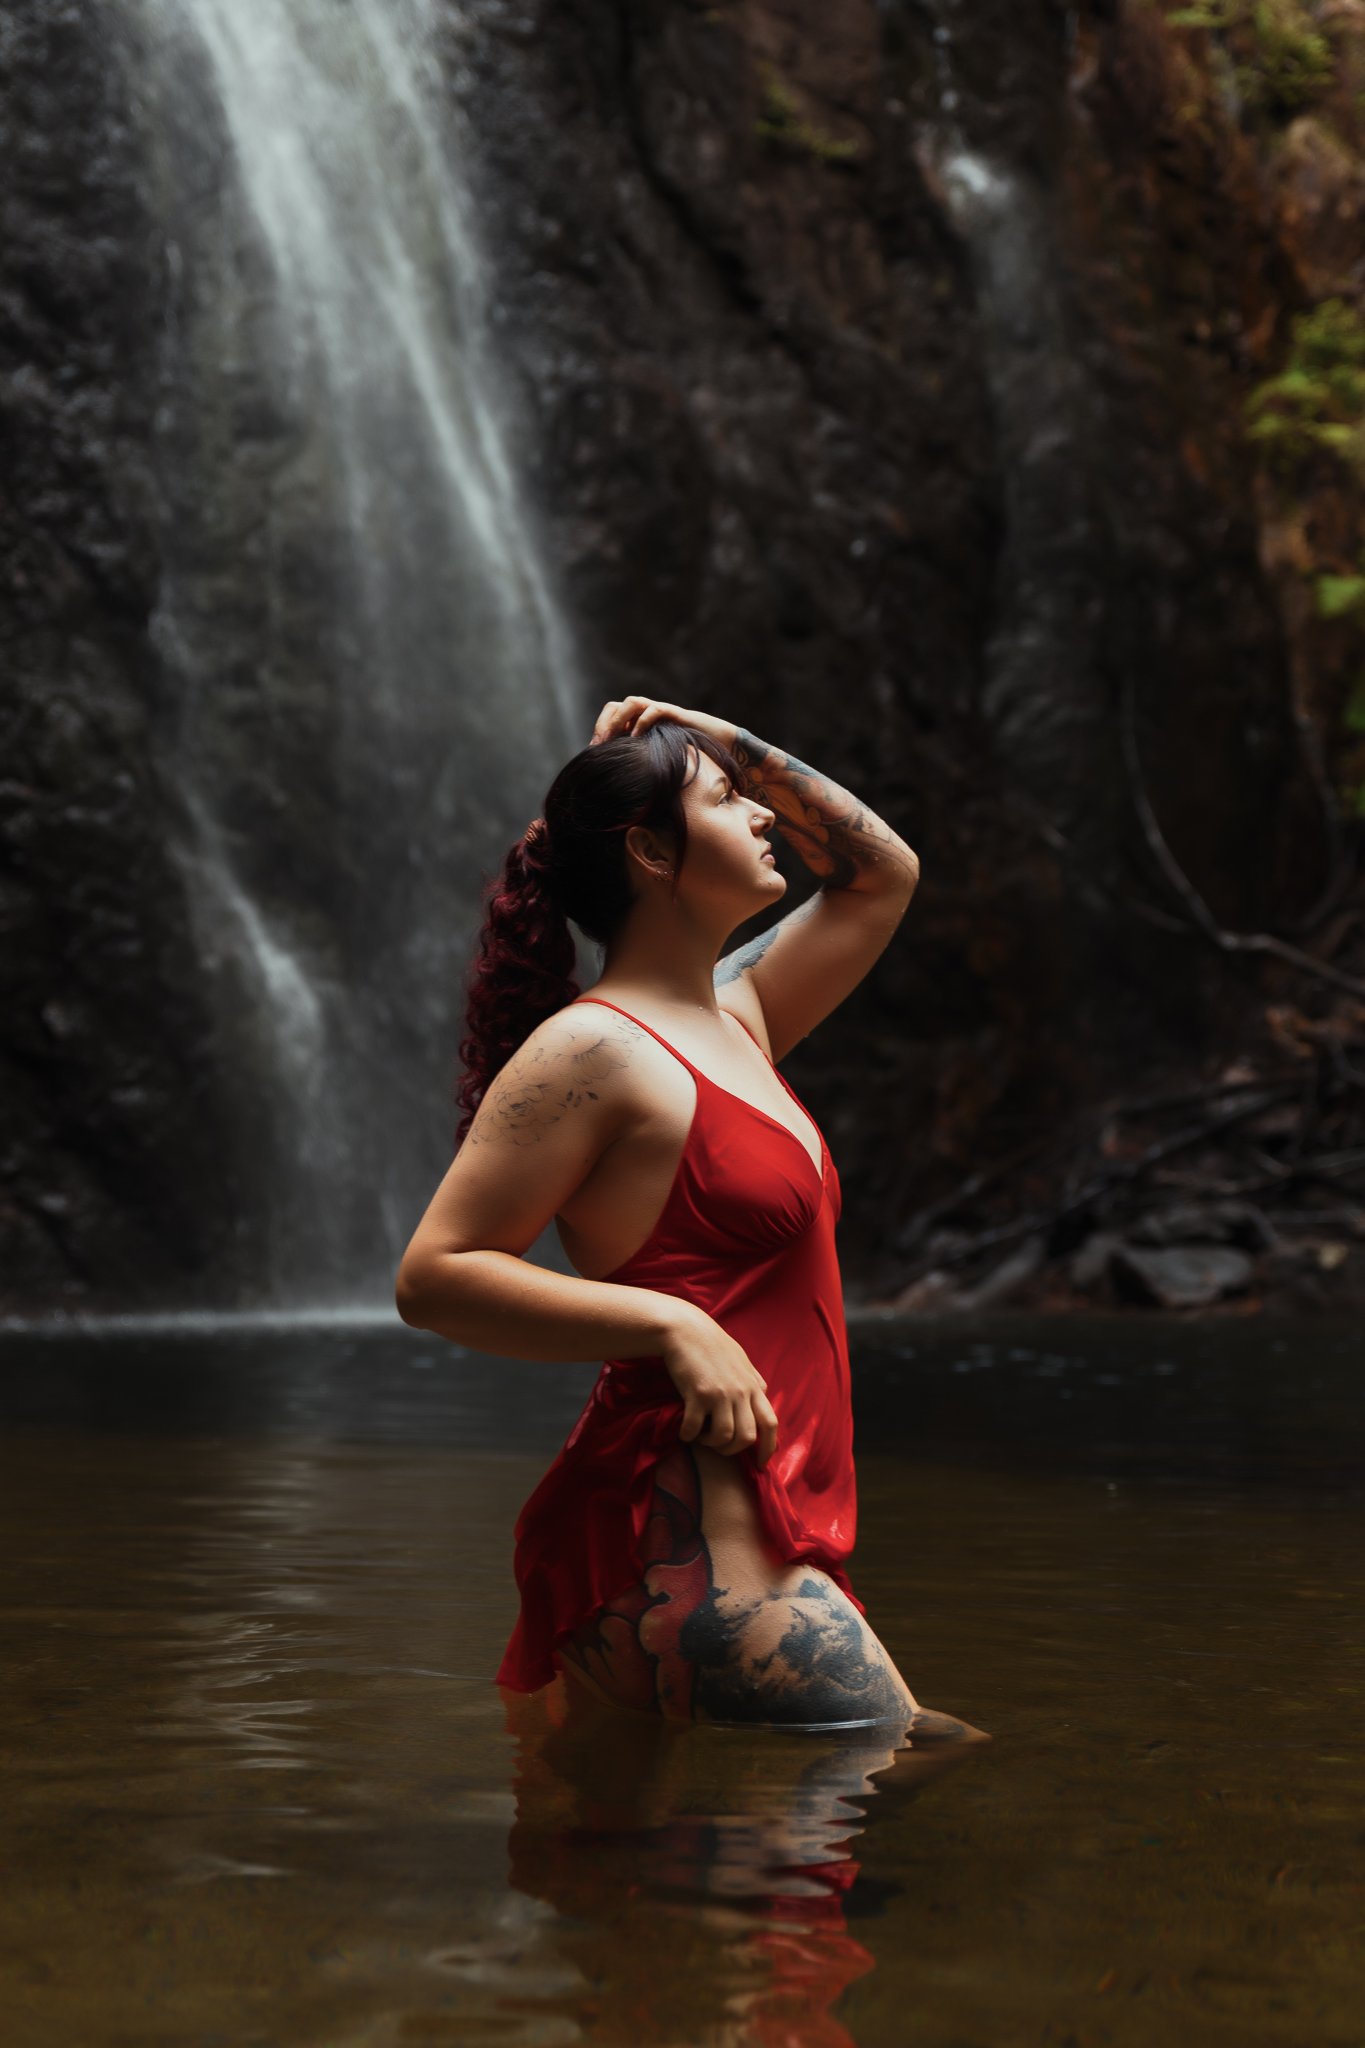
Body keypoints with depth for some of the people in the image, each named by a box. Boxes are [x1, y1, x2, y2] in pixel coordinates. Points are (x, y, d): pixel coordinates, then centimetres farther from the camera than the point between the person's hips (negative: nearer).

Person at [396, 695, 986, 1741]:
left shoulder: (733, 1017, 19)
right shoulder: (593, 1049, -8)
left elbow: (883, 873, 32)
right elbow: (433, 1276, -12)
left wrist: (731, 740, 21)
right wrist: (667, 1323, -18)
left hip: (752, 1529, 9)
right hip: (686, 1548, -9)